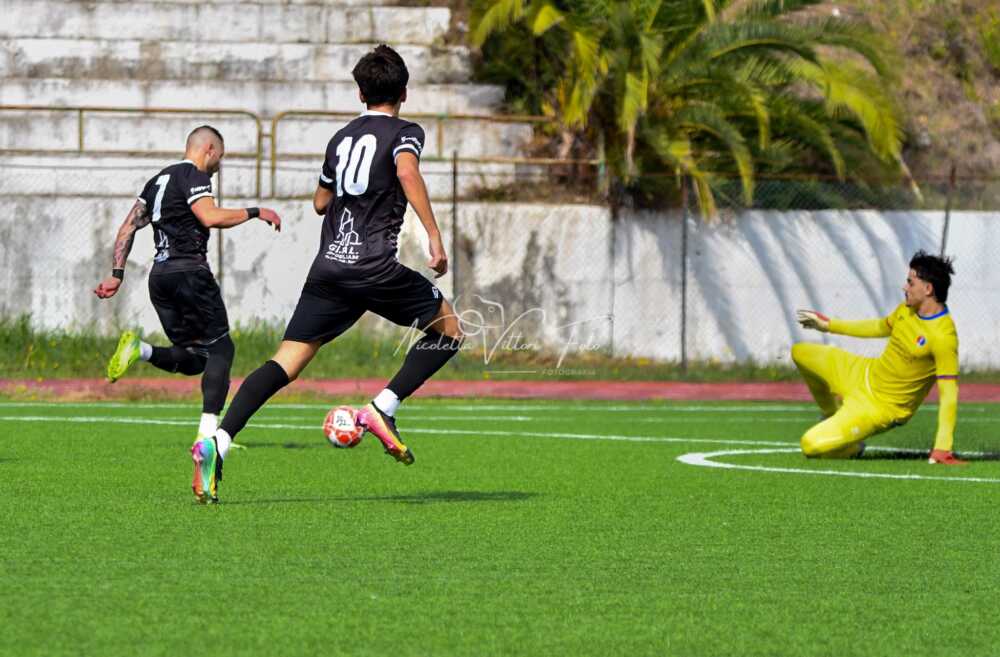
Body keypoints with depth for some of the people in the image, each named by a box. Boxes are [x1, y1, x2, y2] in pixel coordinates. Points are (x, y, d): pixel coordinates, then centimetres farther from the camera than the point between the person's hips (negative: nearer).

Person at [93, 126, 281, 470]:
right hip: (189, 270, -8)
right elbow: (210, 217, -19)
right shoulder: (194, 175, -4)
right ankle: (209, 428, -16)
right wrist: (254, 212, -8)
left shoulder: (159, 180, 22)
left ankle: (140, 350, -14)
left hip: (159, 275, 8)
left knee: (192, 359, 12)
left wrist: (117, 274, 18)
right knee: (219, 348, -3)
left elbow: (127, 228, 20)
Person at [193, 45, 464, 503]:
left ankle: (218, 442, -18)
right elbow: (407, 173, -19)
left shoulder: (341, 138, 21)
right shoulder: (404, 133, 3)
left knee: (287, 361, 1)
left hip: (327, 266, 5)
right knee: (448, 330, 13)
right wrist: (434, 237, -23)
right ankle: (383, 408, -4)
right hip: (376, 268, -5)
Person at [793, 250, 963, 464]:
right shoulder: (907, 309, -3)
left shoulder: (943, 337, -29)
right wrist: (828, 324, 25)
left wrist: (942, 449, -33)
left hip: (884, 407, -8)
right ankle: (832, 414, 35)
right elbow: (880, 327, 18)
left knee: (811, 445, -20)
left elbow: (949, 395, -28)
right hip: (867, 373, 8)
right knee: (800, 353, 20)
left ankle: (853, 448, 13)